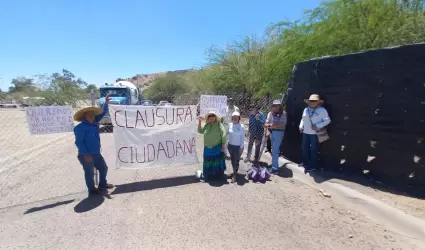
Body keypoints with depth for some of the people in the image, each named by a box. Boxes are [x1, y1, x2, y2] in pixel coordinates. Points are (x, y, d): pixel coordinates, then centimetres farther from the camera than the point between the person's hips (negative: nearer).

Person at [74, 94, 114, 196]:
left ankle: (102, 184, 37)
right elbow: (78, 142, -20)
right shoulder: (80, 127, -18)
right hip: (86, 155, -8)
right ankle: (92, 190, 26)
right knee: (89, 173, 9)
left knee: (103, 168, 18)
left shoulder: (94, 123, 4)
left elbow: (102, 113, 12)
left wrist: (106, 103, 3)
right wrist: (86, 154, -23)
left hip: (96, 153, 8)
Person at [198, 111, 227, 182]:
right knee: (208, 163, 12)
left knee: (217, 163, 6)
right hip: (208, 148, 4)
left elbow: (223, 136, -10)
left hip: (217, 148, -4)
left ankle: (219, 177, 19)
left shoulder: (219, 125, -8)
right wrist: (200, 121, -4)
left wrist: (223, 146, -13)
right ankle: (208, 177, 25)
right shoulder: (207, 125, 6)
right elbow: (200, 131, 5)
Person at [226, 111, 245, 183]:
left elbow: (243, 137, -7)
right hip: (230, 145, 4)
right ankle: (235, 172, 33)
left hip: (238, 146, -4)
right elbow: (227, 133, 11)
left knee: (236, 160, 0)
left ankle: (234, 175, 14)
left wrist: (241, 147, -9)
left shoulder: (241, 126, -10)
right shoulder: (230, 125, -1)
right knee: (232, 160, 14)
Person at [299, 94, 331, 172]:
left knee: (313, 149, 3)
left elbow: (327, 120, -9)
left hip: (315, 133, -6)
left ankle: (312, 166, 13)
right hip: (306, 132, 6)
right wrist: (301, 126, 4)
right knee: (305, 148, 14)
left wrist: (317, 126, -18)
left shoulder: (322, 110, -8)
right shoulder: (306, 109, 9)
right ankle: (305, 163, 31)